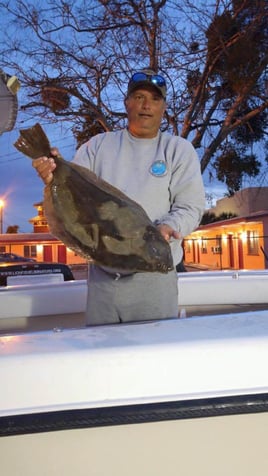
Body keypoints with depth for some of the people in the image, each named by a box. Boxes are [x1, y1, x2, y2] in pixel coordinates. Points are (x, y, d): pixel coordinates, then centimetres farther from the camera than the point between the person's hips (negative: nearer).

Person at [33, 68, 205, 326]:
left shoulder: (180, 149, 4)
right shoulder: (98, 145, 9)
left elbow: (191, 207, -2)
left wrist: (167, 228, -23)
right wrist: (54, 179, -20)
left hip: (155, 277, -1)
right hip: (102, 274, 2)